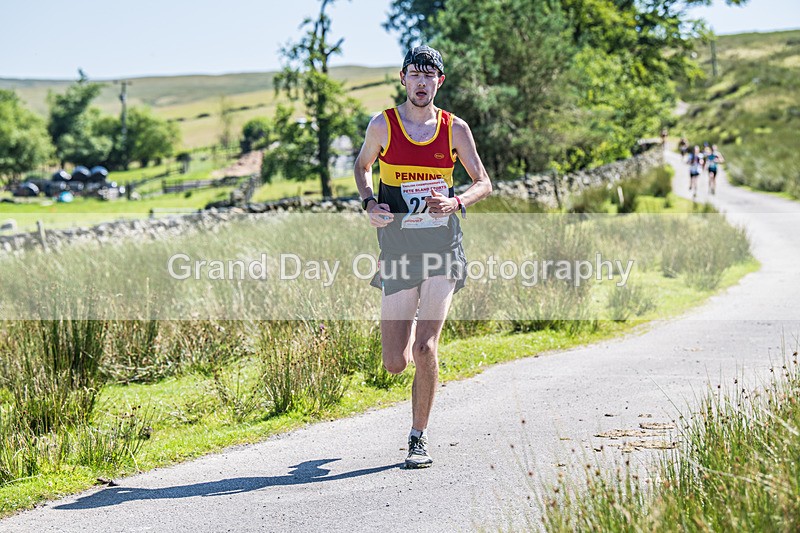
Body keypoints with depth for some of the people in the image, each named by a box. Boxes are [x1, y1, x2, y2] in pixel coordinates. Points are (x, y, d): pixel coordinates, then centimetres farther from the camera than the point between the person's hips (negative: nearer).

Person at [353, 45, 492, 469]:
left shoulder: (455, 129, 2)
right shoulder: (383, 125, 1)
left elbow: (484, 183, 10)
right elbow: (362, 166, 18)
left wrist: (457, 202, -12)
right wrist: (369, 202, -2)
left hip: (443, 247, 0)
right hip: (398, 249, 1)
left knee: (426, 348, -14)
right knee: (395, 363, 1)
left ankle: (419, 438, 3)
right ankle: (408, 331, 41)